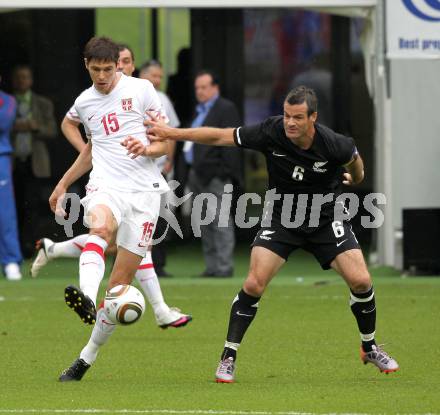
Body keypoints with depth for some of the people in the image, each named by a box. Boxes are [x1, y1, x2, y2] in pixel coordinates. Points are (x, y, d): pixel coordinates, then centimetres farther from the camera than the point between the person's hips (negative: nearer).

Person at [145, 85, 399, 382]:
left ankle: (370, 348, 17)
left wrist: (356, 178, 22)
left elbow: (354, 157, 2)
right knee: (254, 285, -15)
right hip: (281, 218, 0)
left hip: (326, 218, 0)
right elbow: (220, 136, -14)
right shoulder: (271, 132, -23)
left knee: (360, 281, -10)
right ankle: (228, 358, -2)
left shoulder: (334, 145, -24)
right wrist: (172, 133, -17)